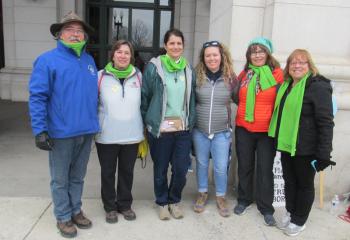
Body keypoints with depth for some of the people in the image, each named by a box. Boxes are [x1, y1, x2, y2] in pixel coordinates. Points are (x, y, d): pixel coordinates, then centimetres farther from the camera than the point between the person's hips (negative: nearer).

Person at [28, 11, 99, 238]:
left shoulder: (89, 60, 10)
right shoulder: (47, 60, -7)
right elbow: (37, 97, -12)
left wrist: (95, 122, 13)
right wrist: (40, 130, -17)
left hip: (86, 131, 5)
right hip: (62, 132, -5)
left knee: (78, 177, 19)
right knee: (60, 179, 11)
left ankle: (76, 210, 36)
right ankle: (64, 217, 28)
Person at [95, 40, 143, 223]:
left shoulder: (138, 75, 4)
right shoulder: (101, 76, -4)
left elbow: (143, 102, 15)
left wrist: (143, 127, 16)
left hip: (132, 135, 2)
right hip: (106, 136, -2)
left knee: (127, 171, 15)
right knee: (108, 172, 12)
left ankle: (125, 204, 34)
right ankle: (110, 207, 32)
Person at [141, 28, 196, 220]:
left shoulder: (188, 69, 9)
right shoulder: (154, 67, -5)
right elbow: (144, 96, -2)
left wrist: (191, 121, 13)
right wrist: (147, 121, 0)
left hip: (183, 128, 3)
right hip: (160, 128, -3)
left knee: (181, 169, 7)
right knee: (161, 169, 11)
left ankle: (175, 200, 33)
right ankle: (162, 202, 33)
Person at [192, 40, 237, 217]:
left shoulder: (230, 77, -4)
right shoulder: (197, 76, -4)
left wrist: (231, 126, 9)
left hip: (222, 131, 0)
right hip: (199, 130, 1)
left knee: (221, 167, 6)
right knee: (202, 164, 15)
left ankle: (221, 197, 30)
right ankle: (202, 194, 36)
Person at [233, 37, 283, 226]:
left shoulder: (277, 74, -4)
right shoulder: (244, 74, 5)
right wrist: (245, 112, 6)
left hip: (267, 130, -2)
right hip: (243, 129, 3)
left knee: (265, 169, 5)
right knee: (244, 166, 13)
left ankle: (266, 208, 20)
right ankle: (244, 200, 31)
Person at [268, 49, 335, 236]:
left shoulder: (318, 86, -14)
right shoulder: (286, 85, 10)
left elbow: (326, 122, -18)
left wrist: (323, 154, -21)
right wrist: (280, 139, 16)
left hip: (306, 148, -7)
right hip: (286, 145, 7)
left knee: (304, 184, 11)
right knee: (289, 181, 18)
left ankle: (299, 221, 28)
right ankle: (290, 213, 38)